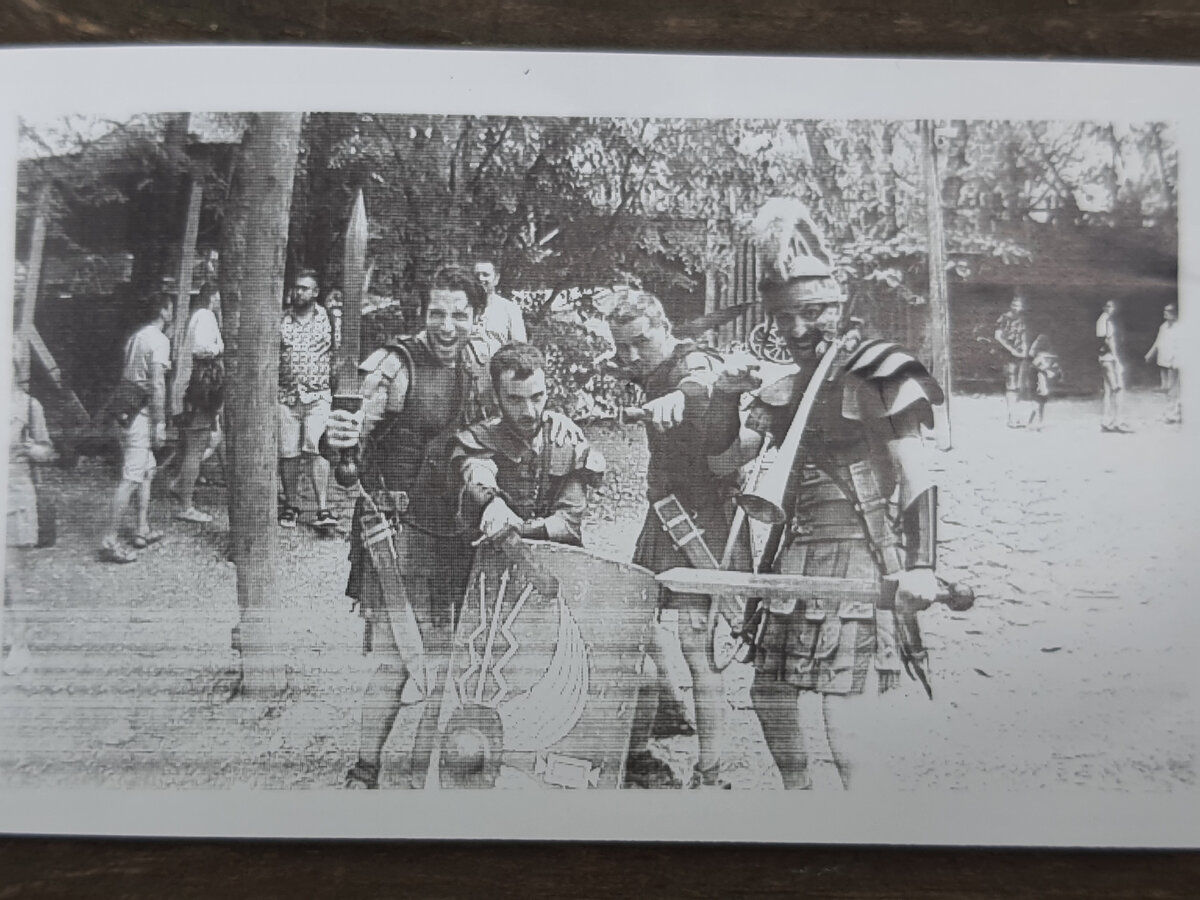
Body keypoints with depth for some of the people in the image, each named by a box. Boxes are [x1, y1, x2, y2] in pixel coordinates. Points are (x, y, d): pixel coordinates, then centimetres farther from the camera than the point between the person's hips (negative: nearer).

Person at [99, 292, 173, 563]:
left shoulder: (136, 336, 15)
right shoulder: (159, 340, -11)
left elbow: (127, 377, 18)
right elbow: (157, 385, -17)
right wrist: (160, 425, -16)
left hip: (127, 410, 10)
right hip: (142, 416, -9)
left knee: (147, 470, 18)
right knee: (131, 478, -8)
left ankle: (143, 531, 23)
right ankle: (110, 540, -7)